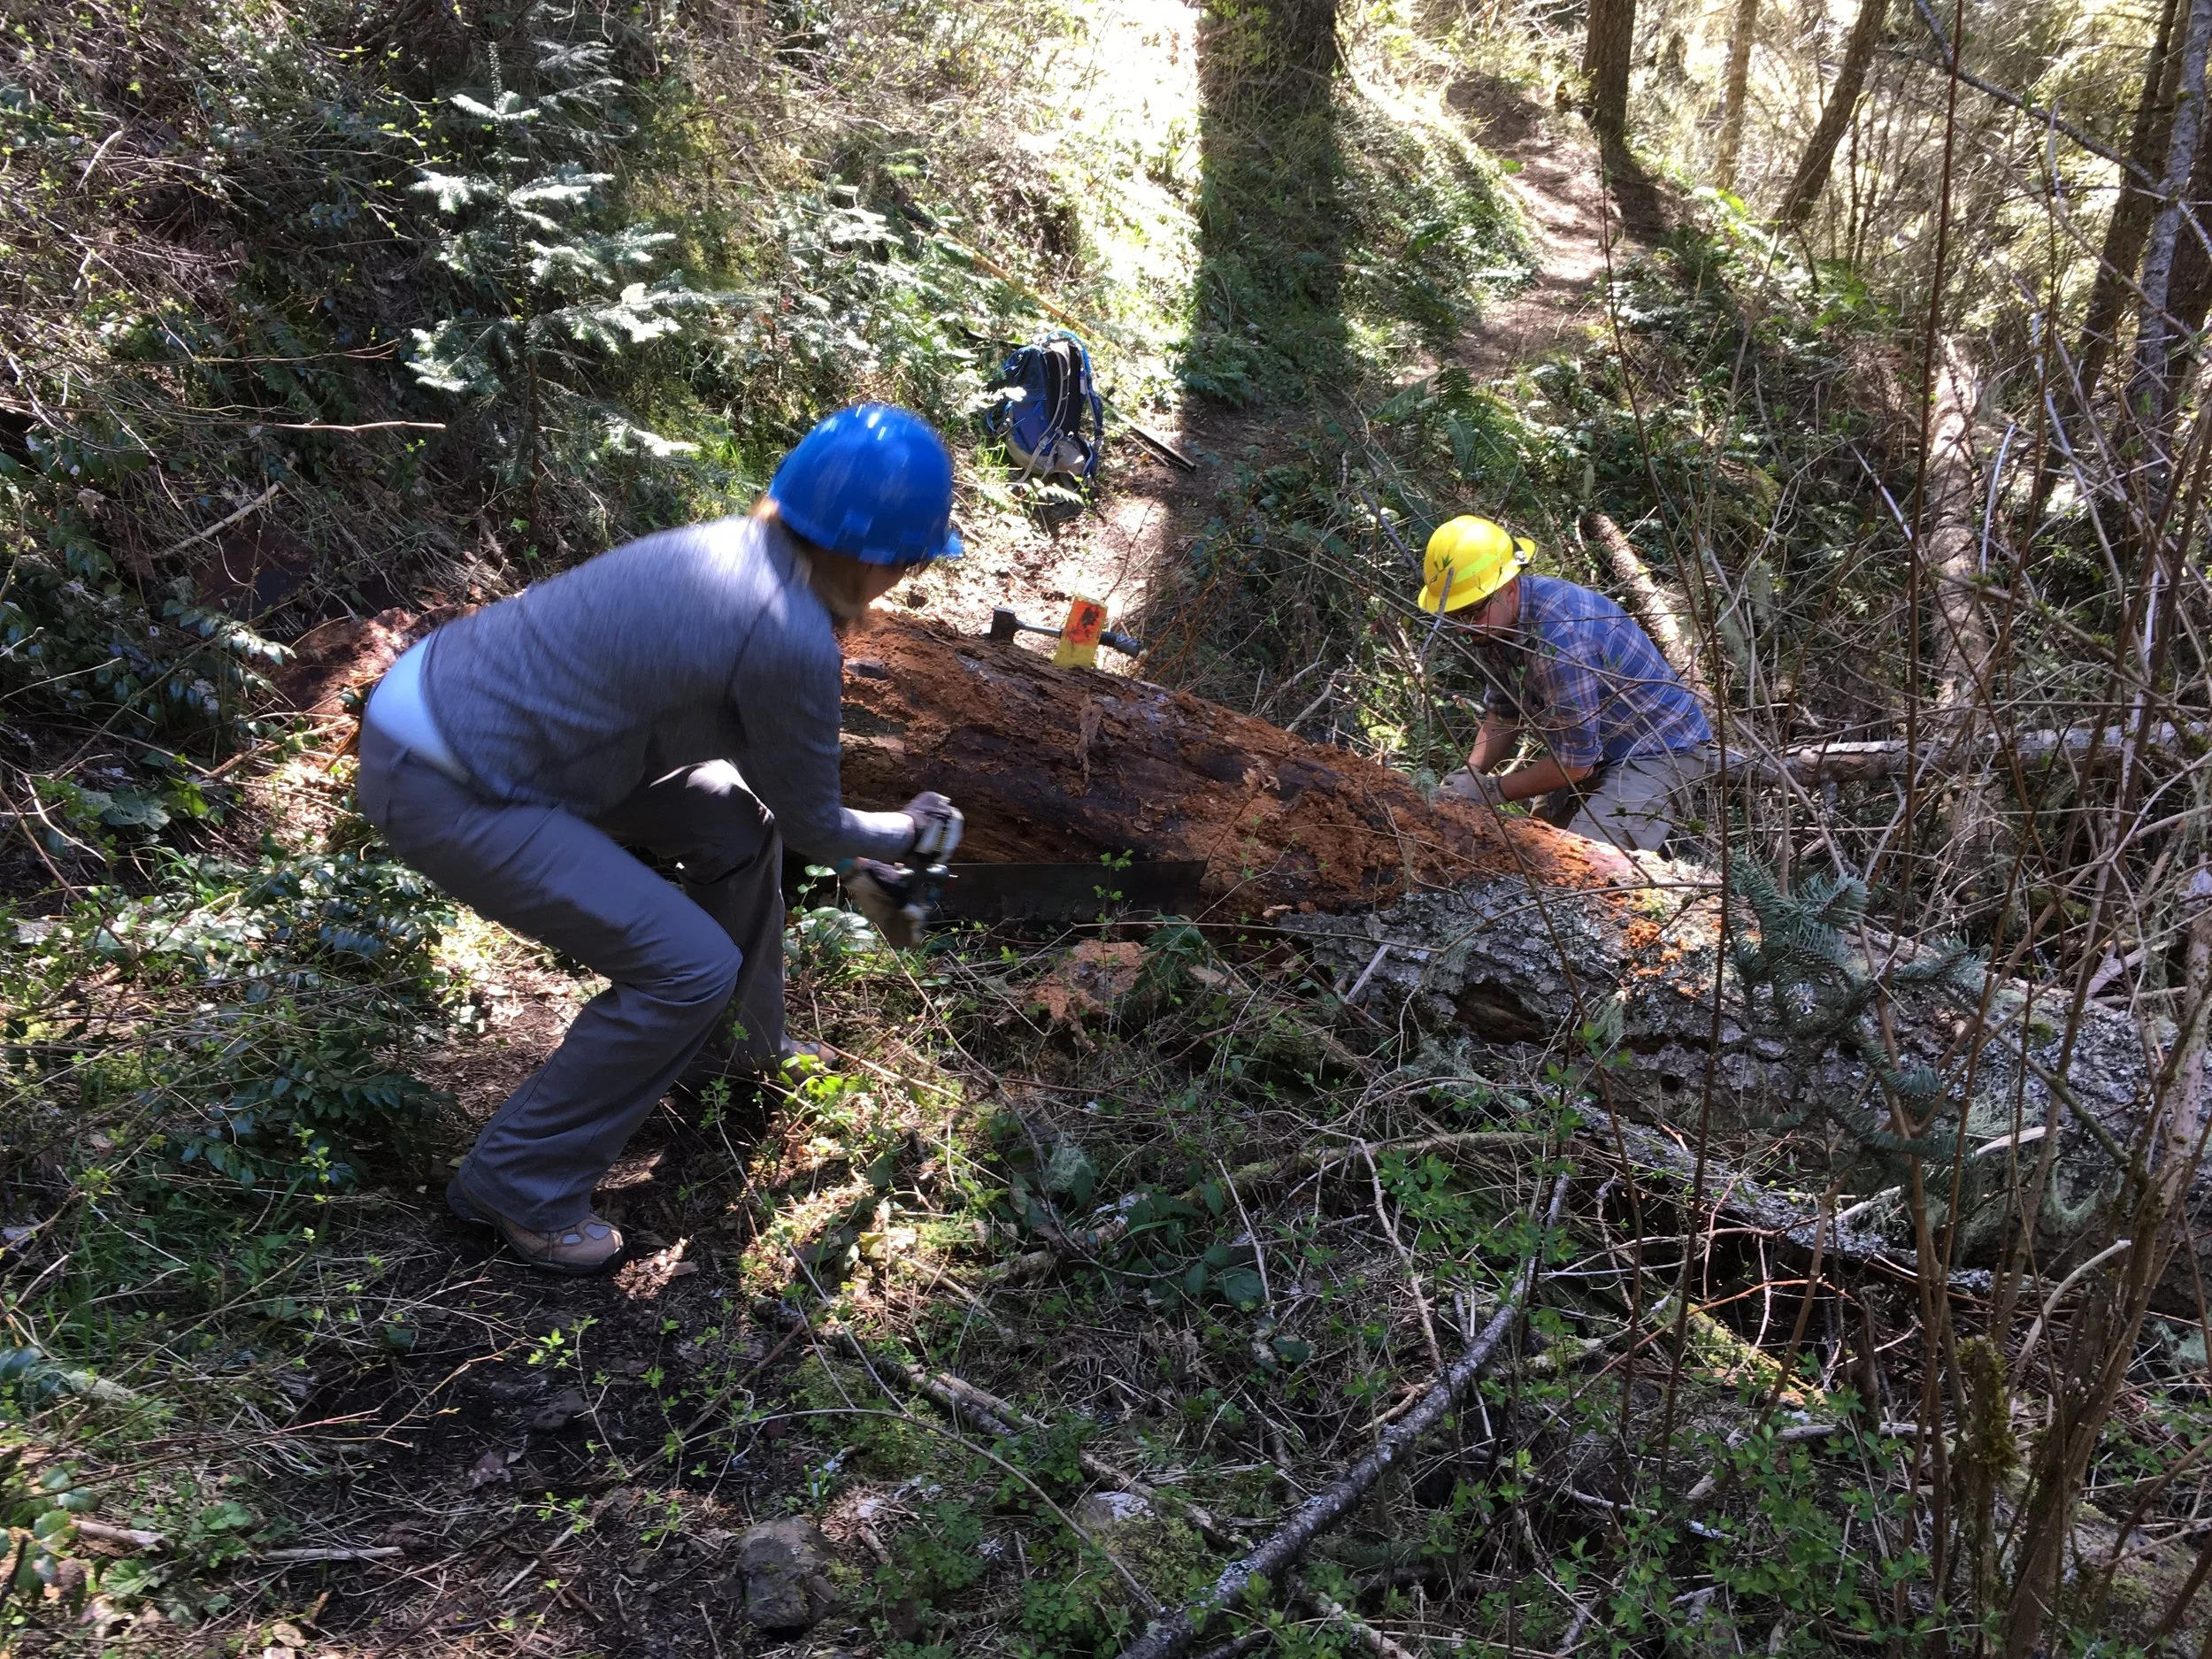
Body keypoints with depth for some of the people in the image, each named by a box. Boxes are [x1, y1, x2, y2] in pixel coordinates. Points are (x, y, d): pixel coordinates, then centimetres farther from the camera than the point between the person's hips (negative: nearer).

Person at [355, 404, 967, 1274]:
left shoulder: (737, 550, 3)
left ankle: (747, 1050, 35)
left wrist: (859, 867, 25)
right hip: (443, 790, -10)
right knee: (689, 968, -9)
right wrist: (911, 833, 13)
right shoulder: (792, 640, -24)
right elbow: (809, 818, -6)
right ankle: (517, 1187, 8)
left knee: (738, 825, 16)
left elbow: (778, 780, 19)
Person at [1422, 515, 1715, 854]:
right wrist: (1470, 774, -5)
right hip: (1599, 753, 10)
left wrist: (1491, 790, -16)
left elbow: (1576, 761, -27)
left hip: (1658, 752, -10)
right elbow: (1504, 712, 10)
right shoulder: (1492, 622, -6)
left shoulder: (1559, 634, -34)